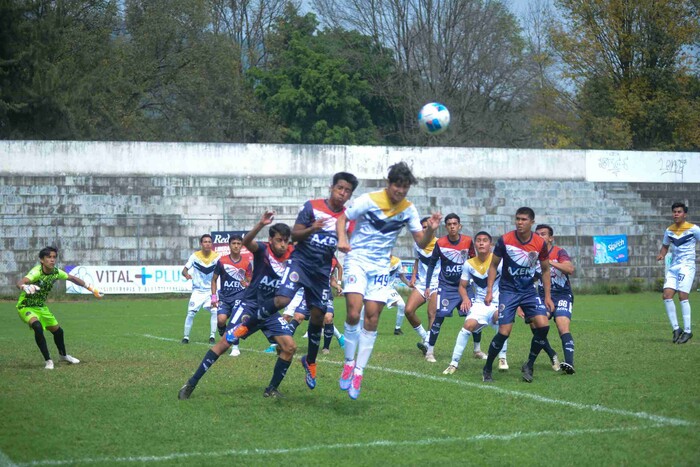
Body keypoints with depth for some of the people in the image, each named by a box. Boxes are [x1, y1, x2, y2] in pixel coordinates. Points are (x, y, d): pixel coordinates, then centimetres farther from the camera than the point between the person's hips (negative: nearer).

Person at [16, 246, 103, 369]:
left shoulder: (56, 272, -9)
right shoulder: (36, 272, -30)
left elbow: (72, 278, 10)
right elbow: (20, 282, -49)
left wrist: (91, 288, 10)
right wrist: (24, 287, -73)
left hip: (41, 307, 7)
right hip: (26, 307, -7)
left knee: (58, 331, 17)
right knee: (38, 327, -33)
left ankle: (63, 355, 48)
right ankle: (48, 360, -20)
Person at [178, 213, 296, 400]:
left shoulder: (291, 256, -4)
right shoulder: (263, 249, -14)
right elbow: (246, 242, -35)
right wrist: (261, 224, -53)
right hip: (250, 305, -4)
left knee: (290, 347, -10)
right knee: (224, 342, -11)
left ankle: (271, 389, 7)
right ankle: (191, 384, -5)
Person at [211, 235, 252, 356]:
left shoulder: (246, 262, 2)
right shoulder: (222, 261, 1)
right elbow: (214, 279, 10)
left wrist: (247, 284, -15)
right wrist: (214, 296, 3)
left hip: (240, 295, -1)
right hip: (224, 296, 1)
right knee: (221, 319, -19)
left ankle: (235, 347, -4)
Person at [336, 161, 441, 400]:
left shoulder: (409, 209, 0)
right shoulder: (368, 201, -11)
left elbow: (421, 242, 2)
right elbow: (342, 219, -1)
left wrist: (431, 229, -19)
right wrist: (342, 239, -21)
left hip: (381, 266, 3)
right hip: (357, 259, -3)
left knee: (372, 317, -2)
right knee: (353, 313, -18)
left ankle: (358, 371, 7)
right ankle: (348, 363, 2)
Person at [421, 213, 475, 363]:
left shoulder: (468, 241, -6)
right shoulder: (440, 243, -9)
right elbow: (432, 264, 0)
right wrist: (428, 286, -3)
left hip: (464, 285, 2)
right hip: (446, 286, -2)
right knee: (439, 316, -12)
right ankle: (429, 351, -3)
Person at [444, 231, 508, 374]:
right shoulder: (469, 264, 3)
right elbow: (462, 286, 11)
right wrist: (465, 298, -11)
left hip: (498, 303, -3)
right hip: (479, 304, 3)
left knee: (500, 316, -35)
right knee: (469, 325, -24)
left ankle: (502, 358, -18)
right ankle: (454, 363, -13)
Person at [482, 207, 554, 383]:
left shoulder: (540, 243, -6)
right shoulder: (505, 240, -11)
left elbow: (545, 270, 7)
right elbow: (493, 265, 0)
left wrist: (547, 296, 4)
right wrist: (489, 291, -6)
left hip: (529, 291, 3)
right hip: (508, 290, -3)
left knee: (543, 325, -15)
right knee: (504, 332, -12)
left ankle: (529, 365, 4)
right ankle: (487, 368, 8)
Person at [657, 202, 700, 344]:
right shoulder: (669, 231, 10)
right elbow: (665, 245, 24)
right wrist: (662, 255, 4)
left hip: (687, 265, -5)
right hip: (673, 266, 5)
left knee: (682, 296, -15)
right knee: (667, 295, -9)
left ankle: (687, 331, -7)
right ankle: (676, 329, 1)